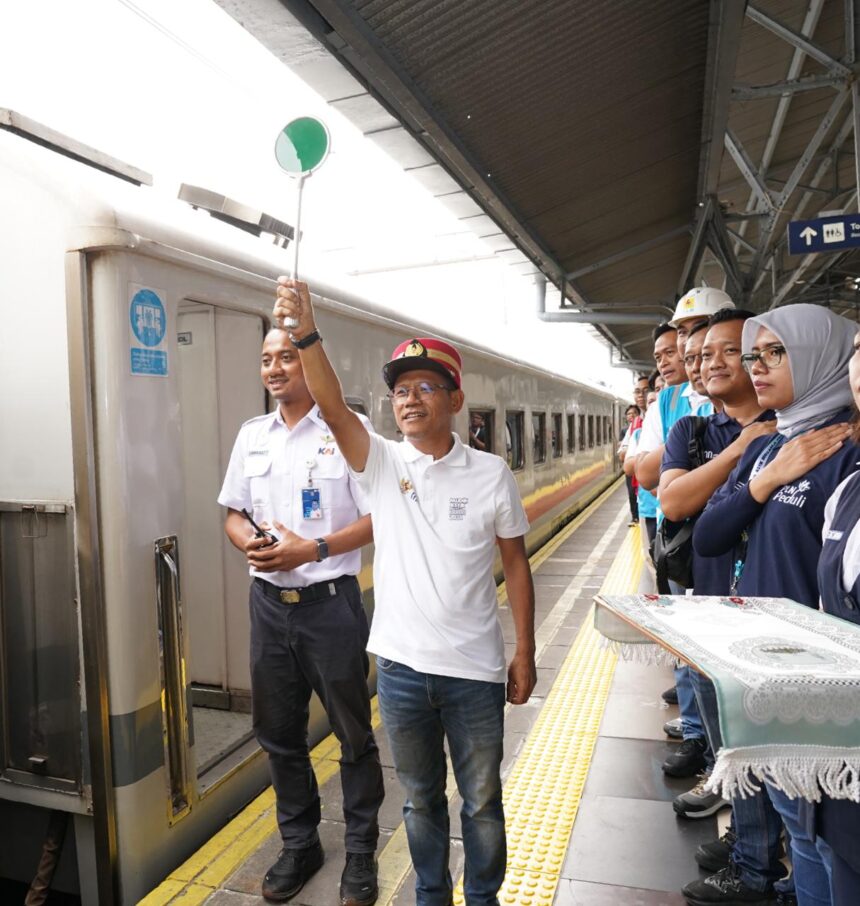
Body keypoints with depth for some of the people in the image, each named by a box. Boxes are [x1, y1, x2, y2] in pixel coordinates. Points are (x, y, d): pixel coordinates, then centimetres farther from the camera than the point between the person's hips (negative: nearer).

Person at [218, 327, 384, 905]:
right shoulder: (252, 435, 8)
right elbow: (234, 513, 13)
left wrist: (311, 549, -21)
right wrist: (249, 543, -9)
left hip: (330, 601, -5)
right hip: (269, 601, 5)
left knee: (354, 733, 9)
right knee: (279, 733, 17)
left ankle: (361, 852, 30)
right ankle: (299, 843, 39)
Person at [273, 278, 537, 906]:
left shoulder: (491, 474, -6)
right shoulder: (382, 464, -4)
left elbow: (516, 566, 0)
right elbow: (332, 405, -20)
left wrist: (525, 654, 0)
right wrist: (306, 331, -34)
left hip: (474, 669, -1)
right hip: (401, 665, 2)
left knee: (482, 801, 17)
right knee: (421, 798, 21)